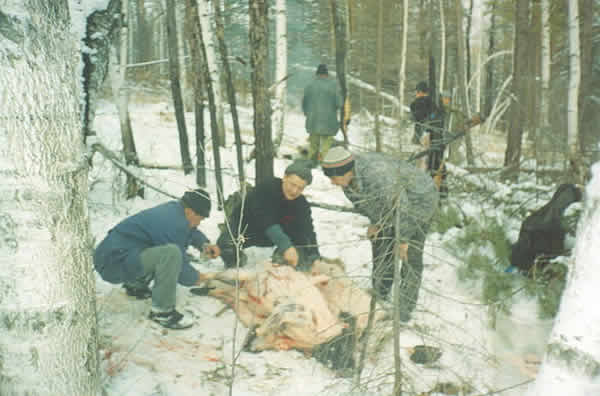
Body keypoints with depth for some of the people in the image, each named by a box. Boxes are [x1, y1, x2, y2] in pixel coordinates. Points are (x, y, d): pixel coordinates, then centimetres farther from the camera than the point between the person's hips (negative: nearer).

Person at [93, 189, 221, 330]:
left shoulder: (174, 208, 4)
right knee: (171, 253, -32)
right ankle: (161, 312, -17)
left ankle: (136, 284, 28)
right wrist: (195, 278, 2)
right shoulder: (174, 224, -24)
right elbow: (181, 270, -17)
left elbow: (191, 231, 26)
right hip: (117, 261, -10)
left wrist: (204, 244, 8)